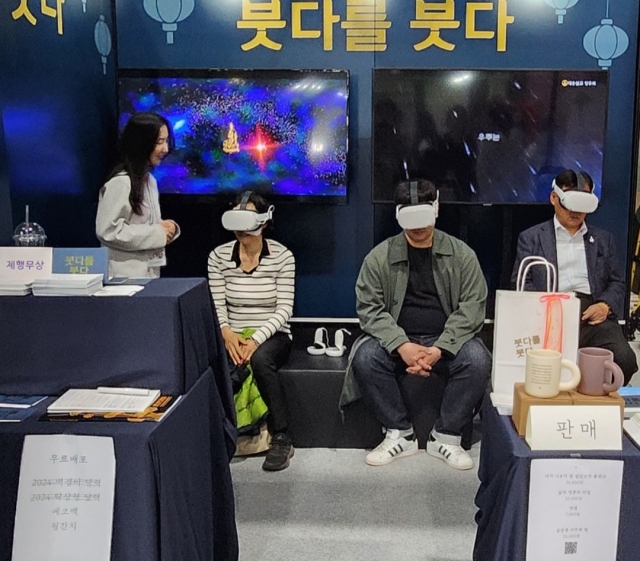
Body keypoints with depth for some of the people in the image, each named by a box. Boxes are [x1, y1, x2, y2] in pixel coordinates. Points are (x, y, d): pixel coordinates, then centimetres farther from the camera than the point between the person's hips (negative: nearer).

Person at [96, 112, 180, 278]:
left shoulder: (149, 180, 11)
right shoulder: (120, 182, -16)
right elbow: (107, 231, -21)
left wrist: (166, 227, -1)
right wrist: (157, 234, -18)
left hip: (149, 272, 8)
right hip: (125, 276, -8)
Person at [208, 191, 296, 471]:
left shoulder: (282, 256, -5)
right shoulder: (218, 256, 2)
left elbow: (284, 309, -9)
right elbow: (217, 306, -1)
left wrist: (257, 338, -23)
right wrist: (227, 332, -21)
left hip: (272, 335, -1)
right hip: (234, 336, 2)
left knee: (261, 359, -37)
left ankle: (281, 439, -23)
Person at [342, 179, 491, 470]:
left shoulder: (461, 254, 1)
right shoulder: (379, 256, 0)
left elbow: (472, 306, -6)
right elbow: (369, 308, -6)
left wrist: (440, 349, -20)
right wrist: (401, 346, -22)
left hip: (447, 342, 0)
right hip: (397, 341, 0)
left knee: (477, 358, -29)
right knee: (364, 357, -28)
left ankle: (445, 437, -12)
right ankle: (400, 434, -10)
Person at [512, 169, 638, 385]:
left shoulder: (603, 239, 24)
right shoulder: (531, 237, 15)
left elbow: (617, 282, 20)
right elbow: (520, 282, 6)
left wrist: (605, 305, -4)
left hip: (592, 315, 3)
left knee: (623, 359, -26)